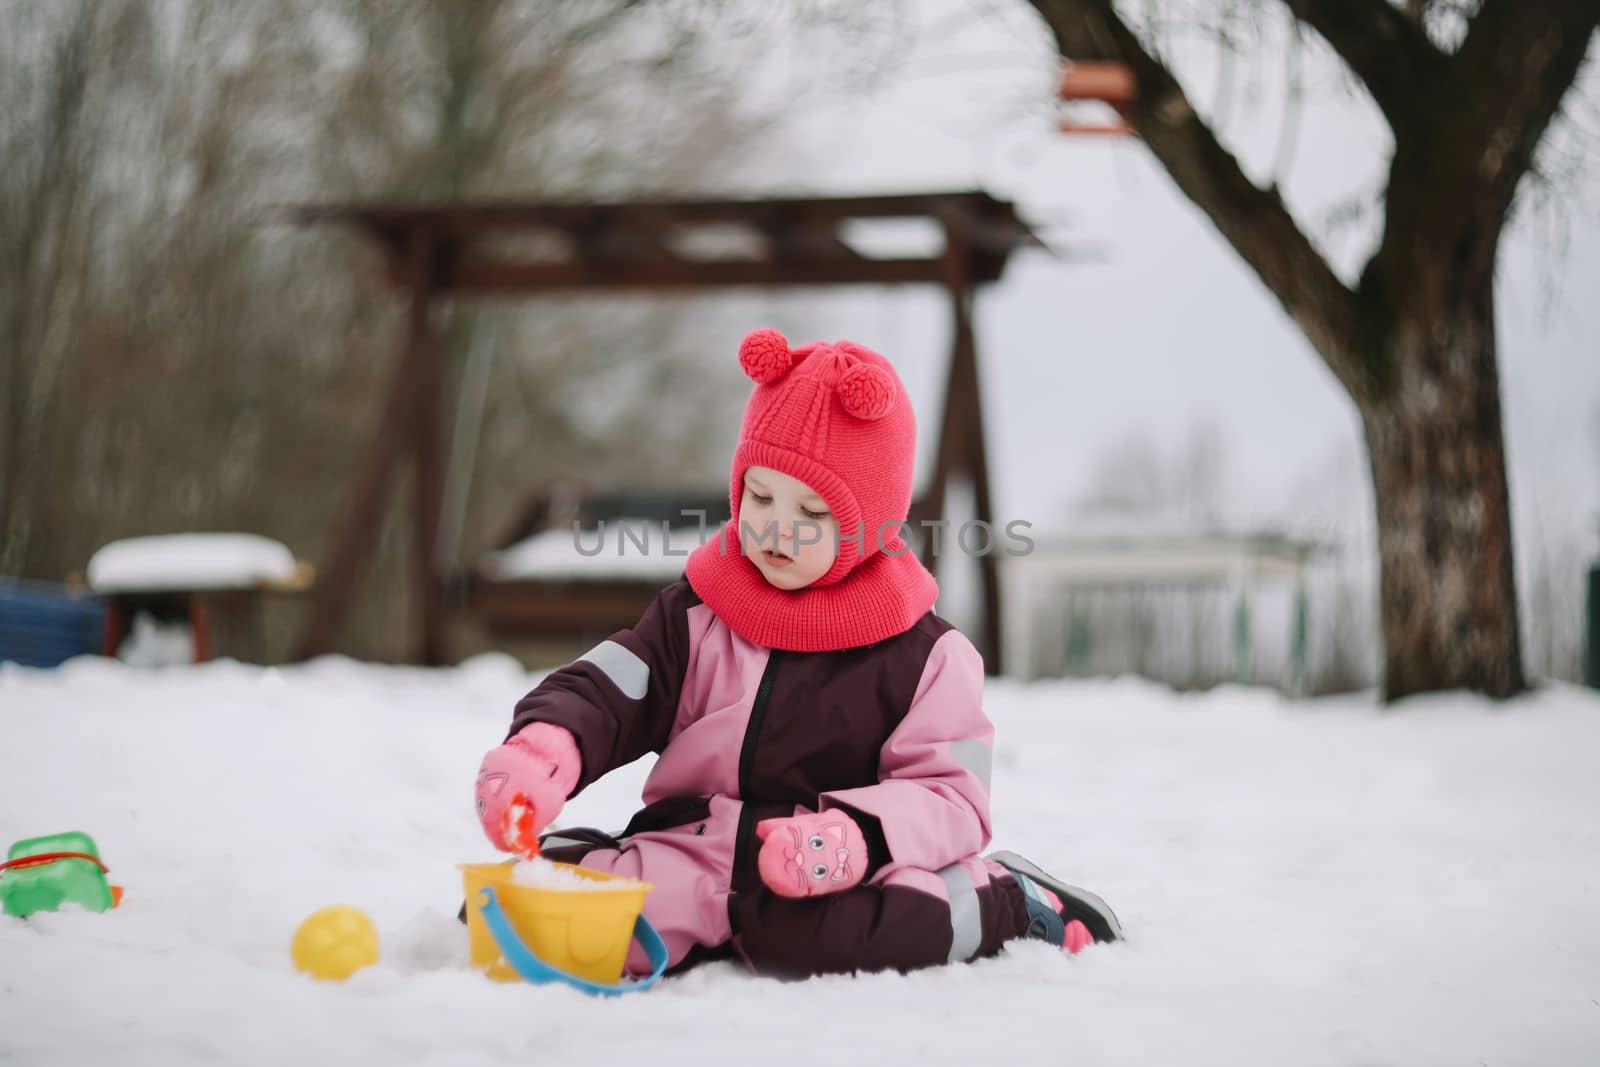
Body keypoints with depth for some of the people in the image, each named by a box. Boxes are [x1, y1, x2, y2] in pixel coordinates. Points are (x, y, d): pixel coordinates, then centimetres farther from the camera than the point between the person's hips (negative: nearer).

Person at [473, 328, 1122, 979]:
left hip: (830, 882, -3)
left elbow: (952, 799, -4)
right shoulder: (692, 619, 9)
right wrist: (540, 752, -24)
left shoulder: (924, 655, 1)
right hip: (690, 865, 3)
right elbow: (598, 694, -1)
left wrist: (854, 835, -23)